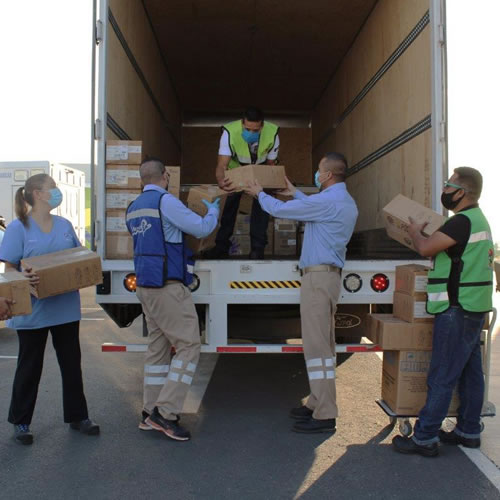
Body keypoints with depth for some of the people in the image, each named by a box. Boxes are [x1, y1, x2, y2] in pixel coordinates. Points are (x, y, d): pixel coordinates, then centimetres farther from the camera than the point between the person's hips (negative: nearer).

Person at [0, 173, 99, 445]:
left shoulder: (64, 225, 6)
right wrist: (24, 278, -30)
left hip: (66, 308, 5)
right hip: (34, 311, -5)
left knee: (72, 363, 13)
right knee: (30, 367, 9)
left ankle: (77, 416, 28)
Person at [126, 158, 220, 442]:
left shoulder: (134, 208, 14)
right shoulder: (165, 201, -13)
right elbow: (201, 229, -9)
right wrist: (214, 211, 11)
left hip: (146, 286, 9)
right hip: (168, 287, -9)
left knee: (159, 346, 13)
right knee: (189, 345, -4)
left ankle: (151, 414, 18)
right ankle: (165, 411, -5)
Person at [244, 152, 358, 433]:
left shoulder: (328, 201, -16)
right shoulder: (345, 202, 15)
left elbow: (278, 210, -9)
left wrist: (260, 194, 10)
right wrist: (295, 193, 45)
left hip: (319, 274, -11)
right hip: (328, 274, 11)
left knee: (317, 344, -8)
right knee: (323, 343, 14)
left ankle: (325, 416, -5)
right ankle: (320, 404, 23)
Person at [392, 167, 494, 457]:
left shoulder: (463, 221, -17)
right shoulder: (478, 220, 16)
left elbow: (426, 248, -21)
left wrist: (415, 231, -3)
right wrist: (424, 233, 12)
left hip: (458, 310, -10)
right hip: (472, 308, 10)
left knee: (442, 377, -6)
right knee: (470, 373, 15)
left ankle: (425, 438, 0)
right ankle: (469, 431, 26)